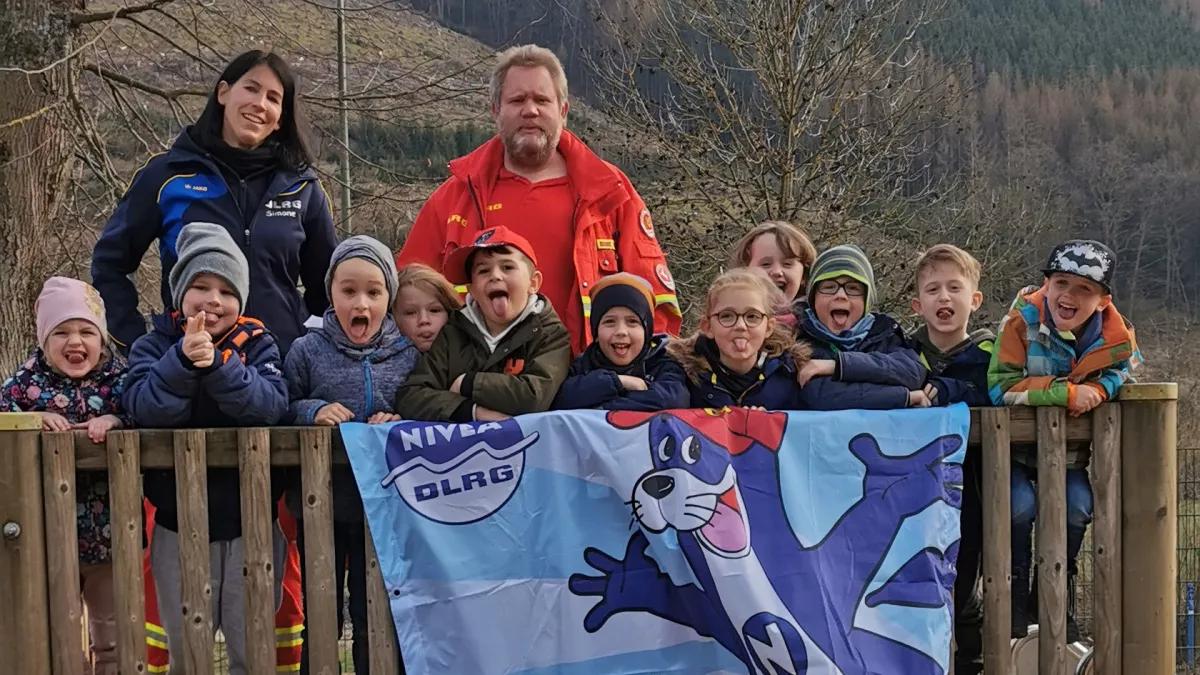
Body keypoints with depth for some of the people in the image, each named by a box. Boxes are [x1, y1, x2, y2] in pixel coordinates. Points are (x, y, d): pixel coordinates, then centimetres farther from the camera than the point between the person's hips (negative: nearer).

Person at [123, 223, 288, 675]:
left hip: (252, 522, 0)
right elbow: (144, 409, -16)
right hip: (178, 523, 1)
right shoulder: (154, 345, 1)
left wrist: (217, 365, -29)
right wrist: (183, 361, -30)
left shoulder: (257, 344, 0)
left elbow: (271, 404, -18)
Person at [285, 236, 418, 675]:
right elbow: (281, 412, 0)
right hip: (321, 504, 0)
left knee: (375, 617, 9)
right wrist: (312, 411, -19)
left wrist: (399, 422, -14)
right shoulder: (307, 351, -1)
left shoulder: (407, 354, 1)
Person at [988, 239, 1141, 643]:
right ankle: (1016, 591, 0)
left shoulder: (1116, 336, -13)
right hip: (1015, 447, -3)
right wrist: (1067, 393, -35)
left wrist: (1099, 389, -25)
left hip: (1070, 451, 3)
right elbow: (1002, 388, -28)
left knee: (1078, 505, -14)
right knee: (1020, 504, -23)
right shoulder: (1021, 322, -23)